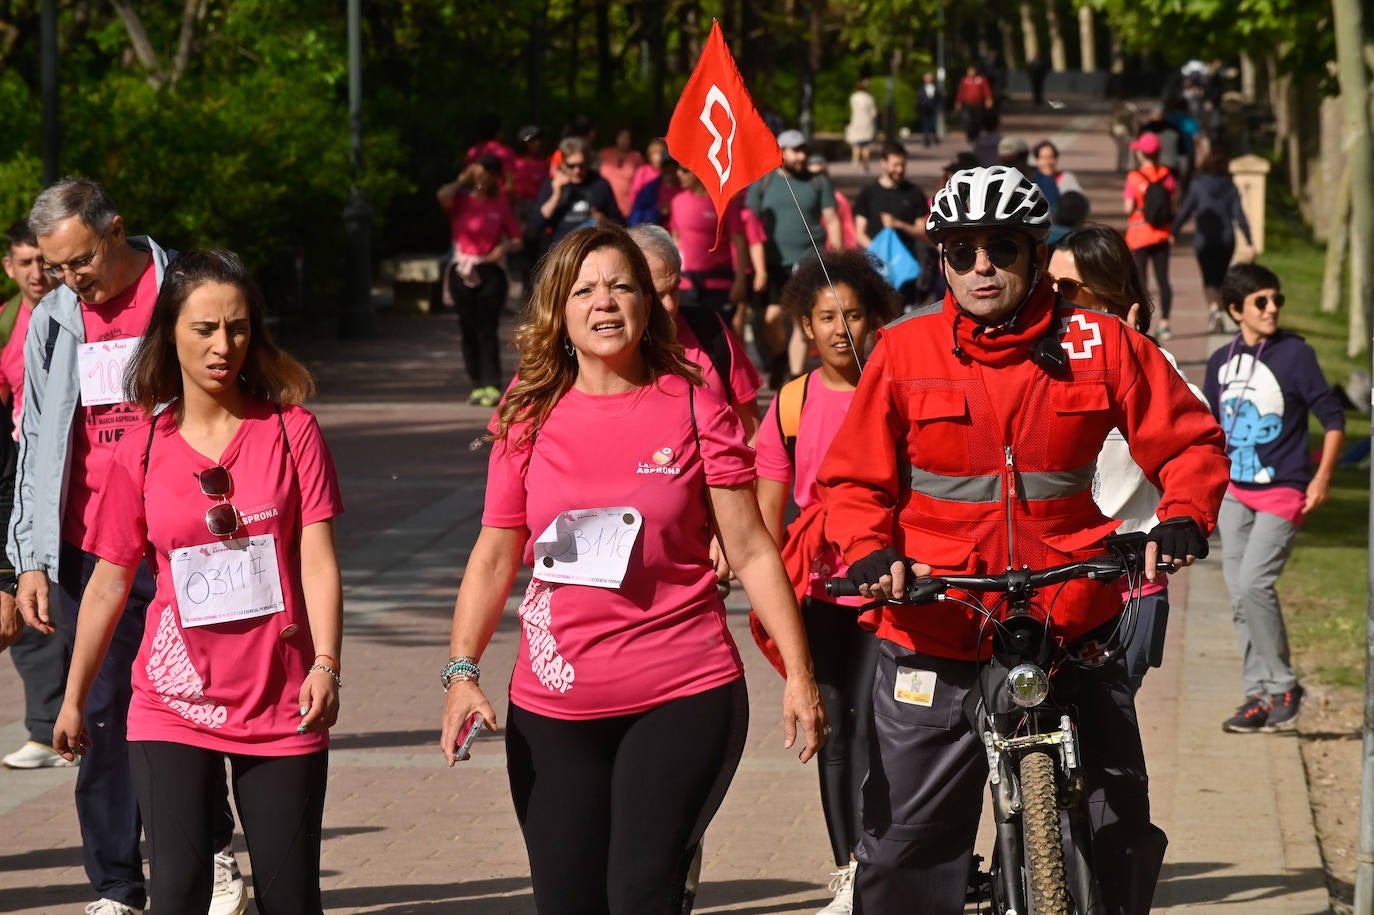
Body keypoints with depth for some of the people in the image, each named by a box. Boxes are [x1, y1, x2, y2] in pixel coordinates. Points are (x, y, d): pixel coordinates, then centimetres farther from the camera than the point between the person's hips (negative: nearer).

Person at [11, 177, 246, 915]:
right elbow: (37, 445, 15)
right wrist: (31, 559, 8)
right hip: (87, 554, 3)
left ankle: (212, 852, 25)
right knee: (105, 719, 1)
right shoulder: (51, 322, 11)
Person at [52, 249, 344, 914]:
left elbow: (318, 559, -7)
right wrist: (73, 699, 12)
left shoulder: (291, 431, -1)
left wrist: (326, 665, -20)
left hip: (282, 705, 0)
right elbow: (109, 584, 9)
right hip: (174, 706, 0)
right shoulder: (141, 452, 2)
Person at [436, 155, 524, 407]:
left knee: (487, 329, -10)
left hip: (490, 271, -1)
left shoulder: (501, 203, 6)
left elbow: (517, 240, 7)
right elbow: (443, 196, -19)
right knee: (469, 330, 3)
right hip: (462, 271, 1)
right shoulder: (461, 199, 5)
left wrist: (506, 247, -15)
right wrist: (462, 180, -4)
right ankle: (477, 385, 9)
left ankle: (492, 386, -11)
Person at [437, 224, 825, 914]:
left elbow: (751, 551, 1)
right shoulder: (530, 419, 7)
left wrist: (798, 674, -4)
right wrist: (461, 671, -2)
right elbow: (494, 556, 10)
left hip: (681, 700, -3)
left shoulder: (693, 410, 0)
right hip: (553, 707, 3)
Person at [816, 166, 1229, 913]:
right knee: (907, 849, 2)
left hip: (1072, 629, 1)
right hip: (936, 640, 0)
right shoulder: (905, 353, 1)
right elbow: (853, 480, 6)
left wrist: (1183, 518, -12)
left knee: (1119, 834, 3)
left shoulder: (1098, 346, 1)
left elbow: (1188, 439, 7)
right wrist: (870, 553, -13)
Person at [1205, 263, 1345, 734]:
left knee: (1253, 583, -18)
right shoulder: (1221, 362, 6)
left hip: (1283, 492, -5)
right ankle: (1258, 695, 12)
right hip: (1233, 492, 5)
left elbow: (1333, 417, -5)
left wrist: (1322, 477, -13)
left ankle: (1283, 687, -5)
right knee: (1239, 593, 3)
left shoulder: (1295, 354, -8)